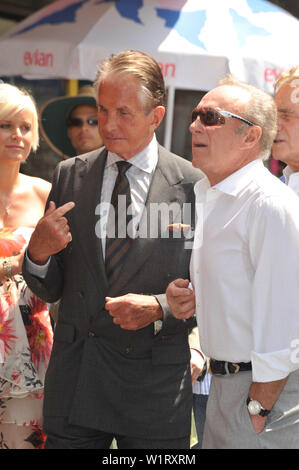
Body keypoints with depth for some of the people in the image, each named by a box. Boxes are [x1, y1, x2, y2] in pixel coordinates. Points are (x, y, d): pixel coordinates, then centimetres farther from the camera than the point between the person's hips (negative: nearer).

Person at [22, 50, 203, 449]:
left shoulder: (192, 185, -4)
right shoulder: (70, 175, 6)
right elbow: (50, 290, 8)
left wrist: (159, 309, -18)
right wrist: (38, 252, -12)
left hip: (156, 382, -2)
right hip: (74, 378, 2)